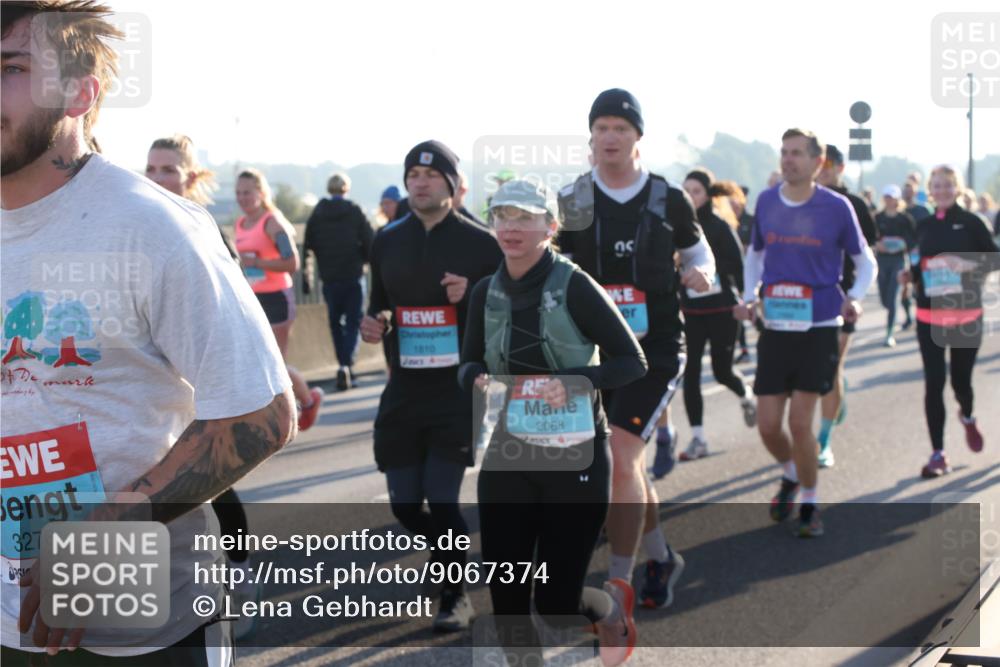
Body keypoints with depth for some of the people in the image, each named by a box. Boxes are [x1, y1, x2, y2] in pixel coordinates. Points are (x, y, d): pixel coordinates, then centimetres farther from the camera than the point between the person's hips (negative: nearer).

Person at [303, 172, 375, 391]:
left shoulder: (316, 215, 1)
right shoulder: (355, 212, -7)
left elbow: (308, 247, 0)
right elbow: (371, 244, -8)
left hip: (329, 279, 2)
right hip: (353, 276, -2)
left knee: (336, 323, 16)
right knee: (353, 322, 2)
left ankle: (345, 366, 21)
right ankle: (346, 366, -16)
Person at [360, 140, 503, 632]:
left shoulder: (479, 243, -4)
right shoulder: (387, 241, 8)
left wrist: (471, 296, -20)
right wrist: (372, 324, -3)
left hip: (459, 390, -4)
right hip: (403, 390, 5)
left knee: (441, 500, -8)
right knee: (404, 505, 9)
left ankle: (456, 595, 15)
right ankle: (452, 561, 39)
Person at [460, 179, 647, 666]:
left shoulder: (573, 286, -12)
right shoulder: (487, 293, 2)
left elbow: (633, 362, -10)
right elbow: (469, 366, 13)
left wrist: (576, 383, -26)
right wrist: (478, 378, -10)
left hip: (574, 460, -4)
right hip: (507, 460, 4)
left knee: (555, 604, 1)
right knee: (505, 598, 2)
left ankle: (612, 604, 36)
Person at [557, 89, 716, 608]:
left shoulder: (669, 199, 0)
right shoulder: (571, 202, 2)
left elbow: (699, 254, 12)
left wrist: (701, 273, -10)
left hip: (655, 348, -3)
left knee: (620, 459, -17)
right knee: (627, 467, 14)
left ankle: (618, 587, -10)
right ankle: (660, 558, 37)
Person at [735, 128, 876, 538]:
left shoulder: (837, 207, -4)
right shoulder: (766, 202, 5)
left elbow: (865, 261, 6)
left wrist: (854, 297, -12)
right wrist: (749, 297, 5)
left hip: (819, 329, -3)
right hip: (775, 328, 3)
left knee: (799, 422, -7)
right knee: (767, 426, 2)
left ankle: (809, 505, 13)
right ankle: (790, 475, 35)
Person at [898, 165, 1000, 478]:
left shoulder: (970, 222, -4)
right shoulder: (925, 226, 7)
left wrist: (970, 264, -21)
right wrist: (911, 274, -2)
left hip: (966, 314, -2)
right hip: (929, 315, 2)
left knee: (960, 380, 8)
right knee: (934, 383, -3)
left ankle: (968, 417, 45)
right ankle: (938, 454, 3)